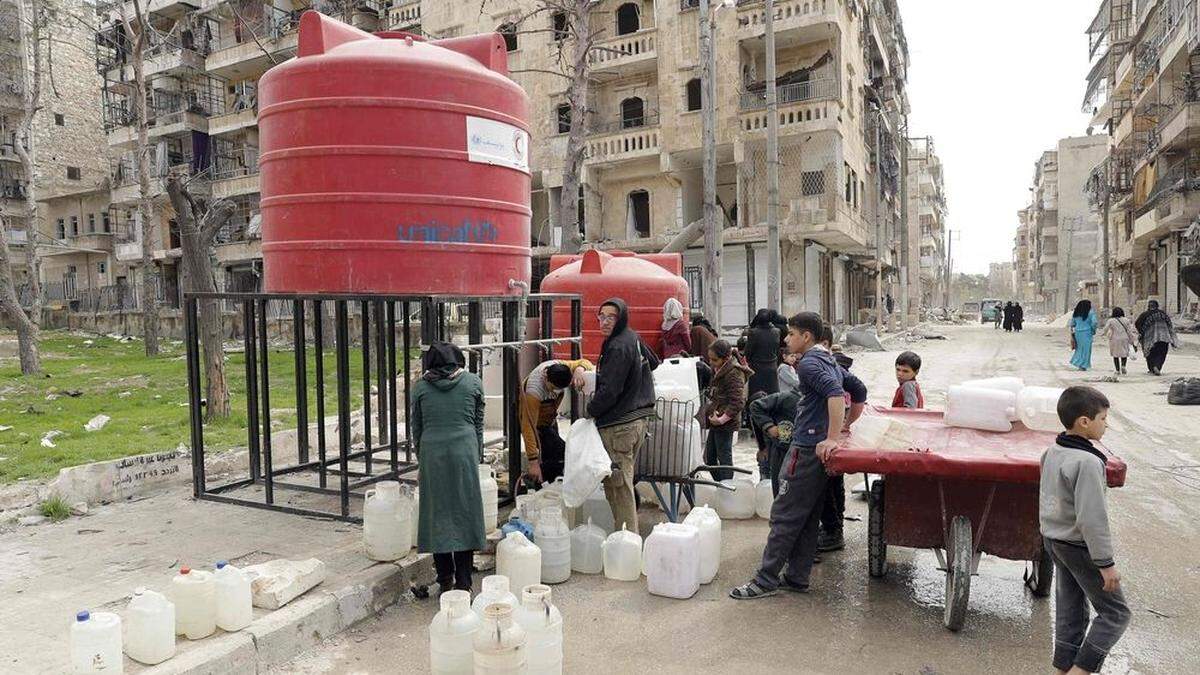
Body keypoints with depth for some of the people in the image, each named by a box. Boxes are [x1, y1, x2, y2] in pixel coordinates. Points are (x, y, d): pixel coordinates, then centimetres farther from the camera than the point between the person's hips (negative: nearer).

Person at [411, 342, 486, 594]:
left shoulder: (421, 386, 7)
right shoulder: (473, 382, 6)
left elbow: (416, 427, 11)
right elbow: (478, 424, 9)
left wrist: (421, 463, 20)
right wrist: (477, 458, 16)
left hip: (431, 453, 1)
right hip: (464, 452, -1)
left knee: (437, 514, 9)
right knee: (464, 514, 6)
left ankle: (445, 581, 15)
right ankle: (463, 584, 8)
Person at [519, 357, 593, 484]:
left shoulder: (560, 368, -24)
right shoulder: (534, 391, -40)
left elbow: (586, 363, -8)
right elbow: (529, 427, -38)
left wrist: (579, 370, -35)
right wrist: (533, 463, -38)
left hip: (549, 419, 7)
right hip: (536, 421, -7)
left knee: (551, 455, 13)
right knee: (562, 453, -19)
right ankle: (532, 478, -7)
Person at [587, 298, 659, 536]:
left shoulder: (618, 348, -19)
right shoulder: (633, 338, 10)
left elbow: (609, 391, -20)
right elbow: (653, 362, 28)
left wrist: (591, 410, -5)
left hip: (619, 426, -10)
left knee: (617, 484, -4)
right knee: (624, 479, 19)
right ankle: (630, 532, 27)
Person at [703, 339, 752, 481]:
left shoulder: (733, 373, -18)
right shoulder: (719, 370, 11)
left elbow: (738, 403, -23)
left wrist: (722, 419, -25)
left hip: (726, 423, -10)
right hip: (715, 422, 10)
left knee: (724, 459, -1)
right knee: (709, 458, 15)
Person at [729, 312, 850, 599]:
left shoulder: (809, 363, -14)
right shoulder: (830, 361, 16)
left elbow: (836, 394, -29)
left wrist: (831, 439, -29)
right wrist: (844, 426, 28)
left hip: (807, 449, -10)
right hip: (817, 449, 10)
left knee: (784, 516, -5)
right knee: (808, 518, 12)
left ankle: (766, 579, 1)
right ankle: (797, 577, 19)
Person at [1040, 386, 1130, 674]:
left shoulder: (1052, 452, 2)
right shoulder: (1088, 462, -24)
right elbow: (1092, 518, -24)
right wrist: (1106, 562, -18)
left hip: (1053, 540, 8)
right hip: (1080, 547, -8)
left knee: (1069, 612, 17)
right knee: (1114, 612, 6)